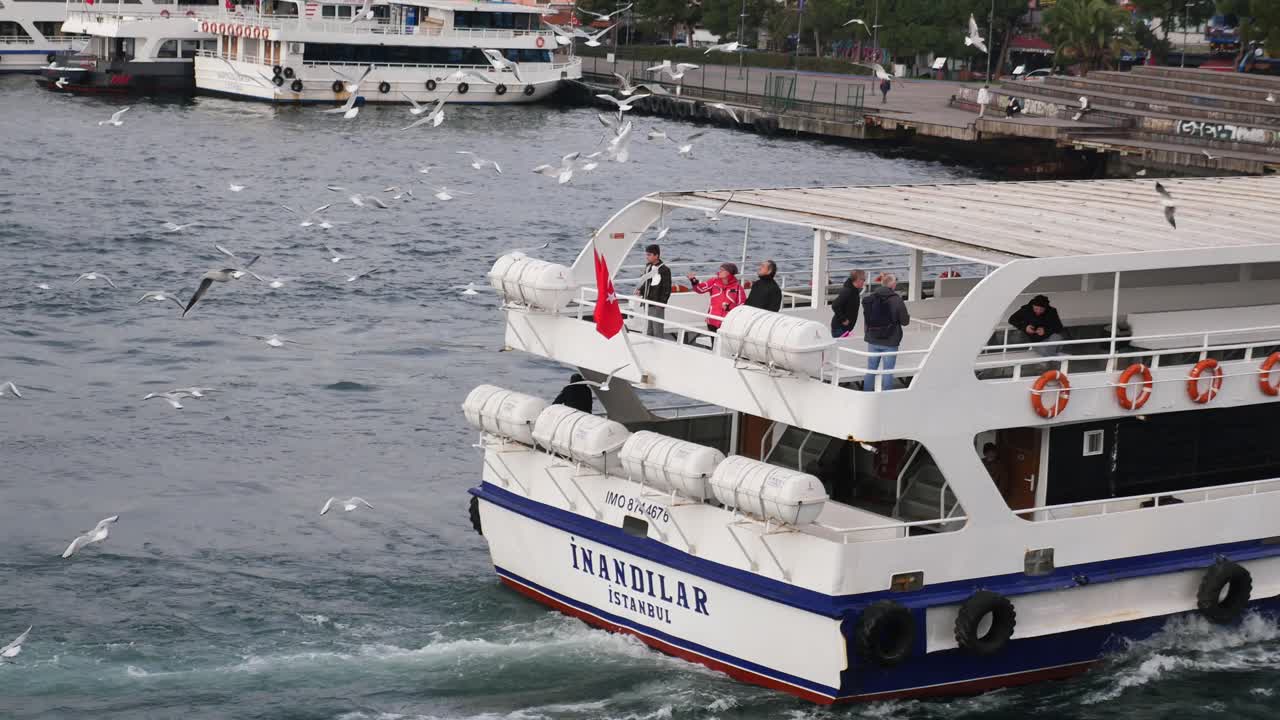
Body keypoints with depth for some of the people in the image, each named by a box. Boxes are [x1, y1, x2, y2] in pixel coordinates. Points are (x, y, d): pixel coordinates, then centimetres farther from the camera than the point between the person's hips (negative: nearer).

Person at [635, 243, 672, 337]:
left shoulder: (664, 270, -10)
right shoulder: (648, 267, 10)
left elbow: (667, 289, -10)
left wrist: (661, 303, -16)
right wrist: (640, 291, 1)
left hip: (657, 306, -7)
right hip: (647, 305, 7)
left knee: (657, 332, -4)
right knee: (648, 331, 14)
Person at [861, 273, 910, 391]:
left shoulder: (869, 299, -2)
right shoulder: (896, 300, -16)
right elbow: (905, 321, -10)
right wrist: (908, 316, 12)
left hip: (873, 340, 4)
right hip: (890, 342, -4)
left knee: (871, 369, 14)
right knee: (888, 371, 4)